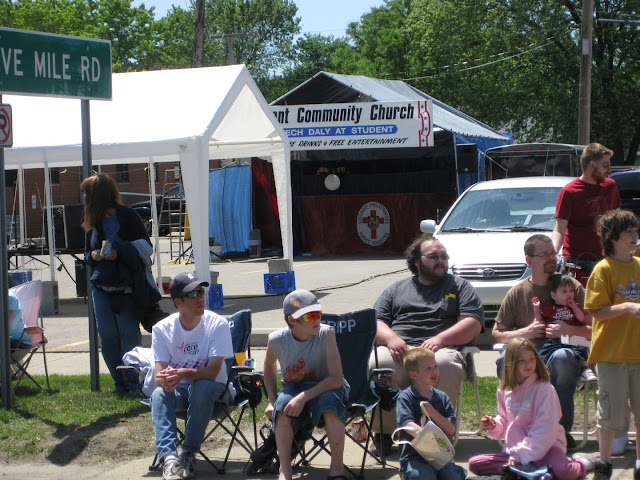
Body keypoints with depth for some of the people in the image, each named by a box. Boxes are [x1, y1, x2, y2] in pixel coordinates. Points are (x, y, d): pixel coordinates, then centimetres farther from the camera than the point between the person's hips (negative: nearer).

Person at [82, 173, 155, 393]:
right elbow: (87, 254, 20)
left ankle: (133, 382, 6)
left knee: (129, 334, -3)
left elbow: (146, 247, -5)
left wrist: (120, 253, -17)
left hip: (127, 287, -5)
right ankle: (120, 382, 14)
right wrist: (93, 256, -3)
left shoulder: (128, 216, -6)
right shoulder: (92, 222, 10)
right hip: (101, 287, 5)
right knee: (107, 337, 4)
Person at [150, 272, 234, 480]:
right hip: (179, 390, 2)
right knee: (158, 394, -29)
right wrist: (165, 379, -38)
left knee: (202, 387, -35)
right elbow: (159, 374, -12)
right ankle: (169, 459, -42)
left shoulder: (218, 324, -13)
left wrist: (184, 374, -41)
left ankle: (189, 454, -25)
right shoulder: (162, 329, -6)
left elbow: (212, 372, -21)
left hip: (214, 387, -2)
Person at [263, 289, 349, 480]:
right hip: (294, 388, 2)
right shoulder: (277, 340, -13)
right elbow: (269, 365, 12)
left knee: (330, 400, -37)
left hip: (326, 388, -2)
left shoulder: (326, 333, -22)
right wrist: (271, 400, 6)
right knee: (282, 404, -33)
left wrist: (304, 396, -36)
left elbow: (336, 379, -26)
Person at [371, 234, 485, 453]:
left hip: (441, 349, -1)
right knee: (377, 363, -34)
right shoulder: (397, 289, 28)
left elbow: (474, 323, 7)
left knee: (444, 365, -39)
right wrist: (390, 338, -9)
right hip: (399, 351, 1)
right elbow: (376, 323, 16)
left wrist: (440, 339, -10)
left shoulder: (460, 286, 23)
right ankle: (384, 433, -23)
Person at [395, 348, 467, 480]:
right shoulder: (405, 397, -1)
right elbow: (408, 424, -16)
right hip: (413, 455, -3)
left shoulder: (442, 397, 13)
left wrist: (433, 413, -10)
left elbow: (451, 429, 6)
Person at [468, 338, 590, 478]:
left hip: (545, 447, -6)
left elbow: (545, 430, -16)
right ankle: (528, 468, -19)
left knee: (563, 471, -37)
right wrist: (494, 426, -3)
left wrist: (519, 455, -20)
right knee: (474, 463, -13)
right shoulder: (504, 391, 7)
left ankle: (581, 465, 1)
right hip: (514, 449, 6)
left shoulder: (544, 389, -11)